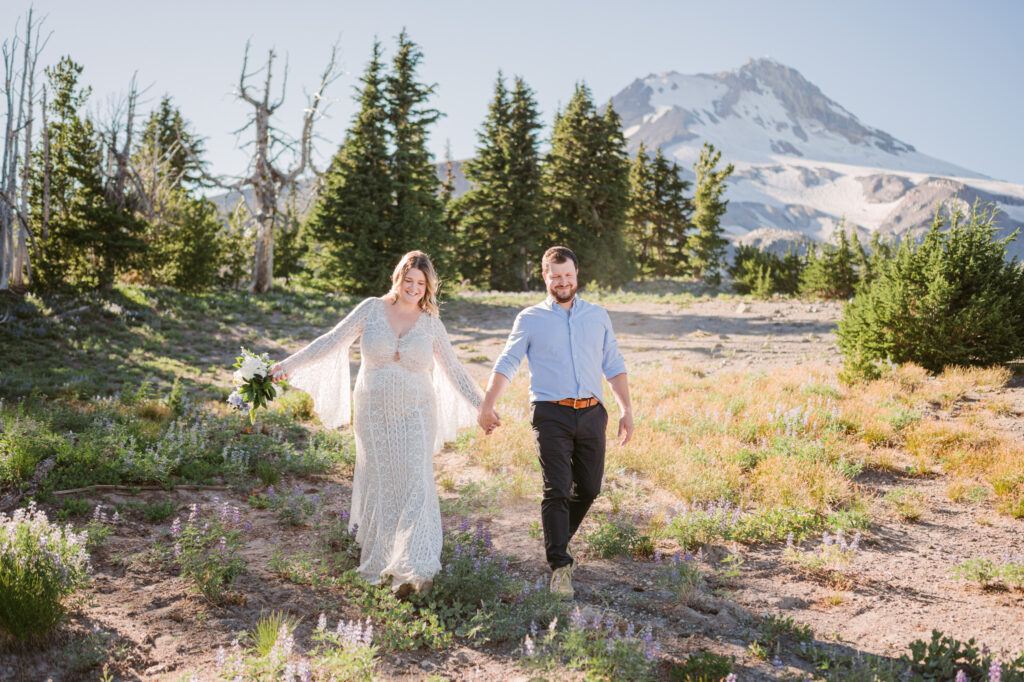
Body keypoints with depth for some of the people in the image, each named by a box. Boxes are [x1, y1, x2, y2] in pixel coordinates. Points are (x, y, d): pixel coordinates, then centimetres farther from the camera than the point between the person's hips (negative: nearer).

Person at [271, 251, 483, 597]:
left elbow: (454, 369, 7)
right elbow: (332, 341, 3)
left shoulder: (430, 323, 2)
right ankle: (377, 562, 29)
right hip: (374, 415, 1)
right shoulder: (372, 309, 0)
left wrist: (483, 406, 4)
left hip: (415, 416, -1)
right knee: (378, 485, 9)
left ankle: (415, 571, -17)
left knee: (415, 486, -12)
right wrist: (289, 365, 1)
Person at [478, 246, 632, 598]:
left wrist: (627, 411, 9)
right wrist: (487, 406, -9)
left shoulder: (598, 316, 14)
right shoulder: (531, 319, 6)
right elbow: (507, 364, 1)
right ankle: (560, 567, -7)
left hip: (591, 413, 4)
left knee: (588, 489, 9)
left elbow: (614, 366, 16)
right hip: (551, 414, -3)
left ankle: (558, 539, 33)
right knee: (556, 491, -10)